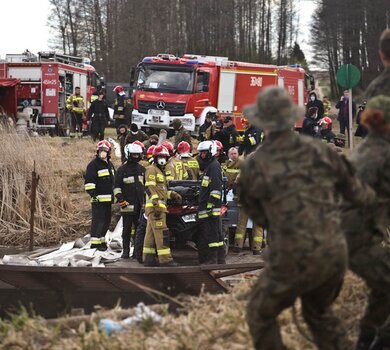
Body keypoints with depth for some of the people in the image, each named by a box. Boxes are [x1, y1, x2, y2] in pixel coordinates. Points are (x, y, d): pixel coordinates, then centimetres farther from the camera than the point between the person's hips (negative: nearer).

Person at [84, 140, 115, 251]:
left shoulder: (110, 165, 19)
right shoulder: (93, 165, -7)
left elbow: (113, 180, 30)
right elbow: (89, 181, -13)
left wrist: (114, 194, 27)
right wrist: (93, 194, -19)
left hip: (108, 198, 8)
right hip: (98, 198, -8)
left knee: (107, 219, 13)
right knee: (98, 219, -11)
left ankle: (101, 239, 25)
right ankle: (94, 242, -11)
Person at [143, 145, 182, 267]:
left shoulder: (160, 172, 27)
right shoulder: (151, 169, -3)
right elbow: (149, 188, -15)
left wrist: (172, 194, 15)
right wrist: (156, 203, -24)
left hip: (158, 207, 10)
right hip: (154, 206, -10)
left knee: (151, 233, 9)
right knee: (161, 233, -14)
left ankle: (148, 259, 11)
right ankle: (165, 259, -19)